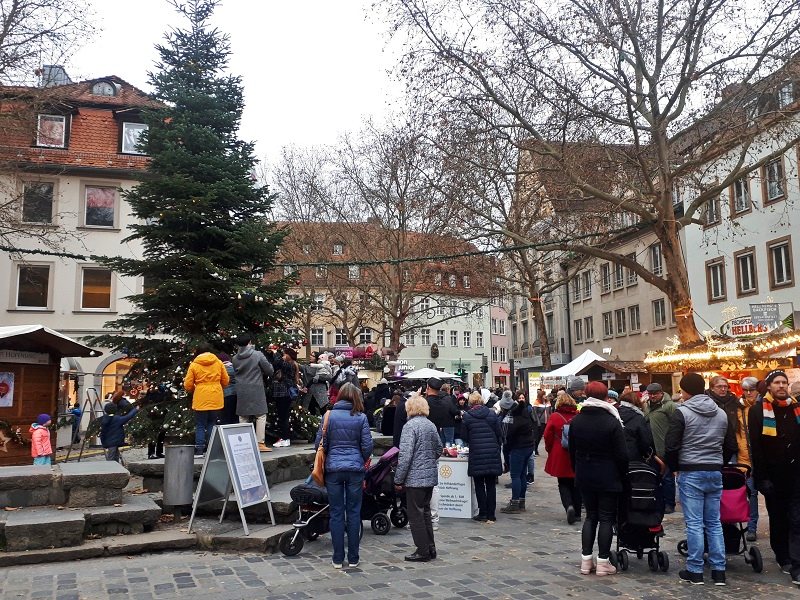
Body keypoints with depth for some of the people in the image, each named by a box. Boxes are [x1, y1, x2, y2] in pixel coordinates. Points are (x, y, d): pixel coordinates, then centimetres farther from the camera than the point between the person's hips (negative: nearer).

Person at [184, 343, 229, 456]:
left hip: (201, 400, -2)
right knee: (212, 423, 13)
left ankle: (199, 449, 4)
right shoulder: (219, 363, 3)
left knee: (200, 425, 6)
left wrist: (193, 389, 20)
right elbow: (225, 381, 8)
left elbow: (188, 385, -1)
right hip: (216, 399, 2)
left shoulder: (194, 365, -3)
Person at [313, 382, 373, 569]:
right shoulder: (361, 417, -3)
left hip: (333, 469, 0)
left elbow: (319, 443, -2)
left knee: (336, 513, 7)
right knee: (354, 513, 8)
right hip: (355, 469, 0)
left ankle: (338, 558, 11)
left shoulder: (329, 415, -3)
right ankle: (353, 558, 13)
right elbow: (367, 445, -2)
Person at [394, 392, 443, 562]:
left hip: (415, 477, -8)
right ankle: (430, 548, 22)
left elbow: (405, 455, -18)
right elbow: (439, 449, 19)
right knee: (425, 512, 17)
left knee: (416, 514, 2)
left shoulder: (410, 426, -14)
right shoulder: (431, 425, 9)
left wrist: (399, 479, -12)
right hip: (431, 476, 8)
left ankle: (423, 552, 7)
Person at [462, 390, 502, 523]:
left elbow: (464, 437, 2)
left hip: (476, 454, -2)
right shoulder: (492, 414, 2)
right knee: (491, 485, 9)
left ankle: (483, 513, 8)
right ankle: (491, 514, 11)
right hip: (493, 454, 2)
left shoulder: (466, 416, -4)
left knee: (479, 485, 8)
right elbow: (498, 433, 5)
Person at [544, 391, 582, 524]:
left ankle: (569, 506, -14)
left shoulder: (554, 417, -9)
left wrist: (549, 450, 12)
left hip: (560, 457, -2)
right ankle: (577, 513, 19)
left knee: (563, 484, 10)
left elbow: (547, 436, -5)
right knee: (575, 484, 14)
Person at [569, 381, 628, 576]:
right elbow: (622, 454, -12)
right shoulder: (612, 422, -14)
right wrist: (623, 478, 0)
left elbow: (572, 451, 9)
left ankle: (586, 560, 12)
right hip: (608, 478, -4)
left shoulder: (576, 421, 1)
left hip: (584, 478, 4)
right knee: (606, 518, 4)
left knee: (590, 516, 14)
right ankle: (603, 562, 7)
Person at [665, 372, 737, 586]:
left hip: (690, 473, -5)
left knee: (694, 523, 0)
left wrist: (675, 467, 3)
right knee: (714, 522, 11)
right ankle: (718, 571, 13)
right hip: (715, 473, 5)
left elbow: (671, 446, -13)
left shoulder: (682, 412, -10)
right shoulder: (721, 413, 8)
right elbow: (731, 446, 14)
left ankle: (695, 571, 5)